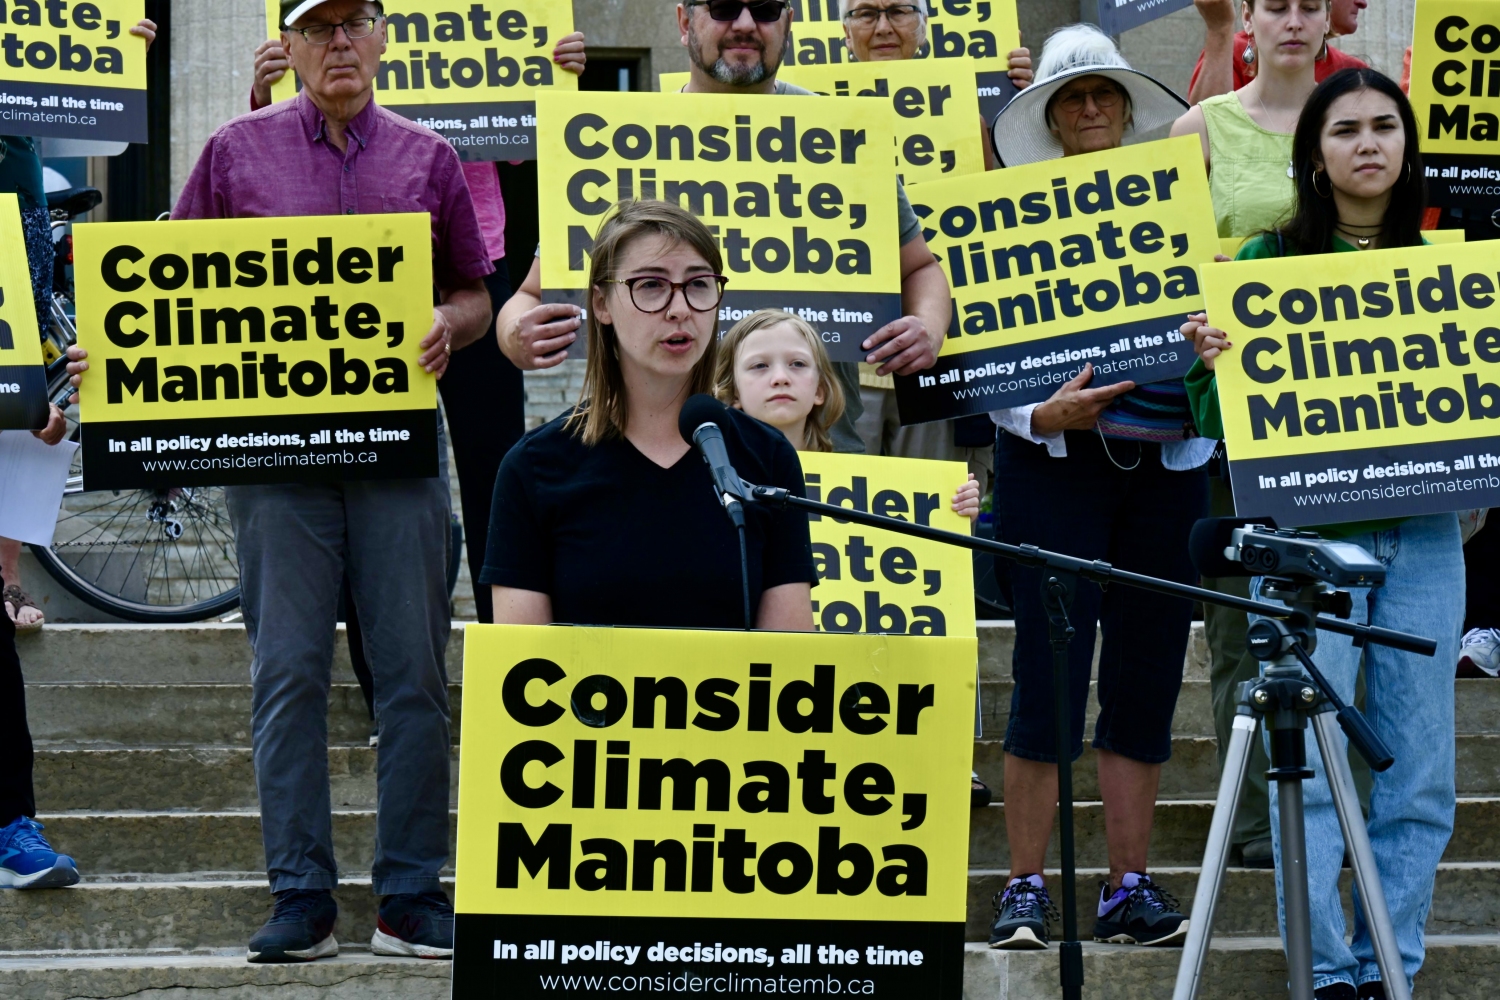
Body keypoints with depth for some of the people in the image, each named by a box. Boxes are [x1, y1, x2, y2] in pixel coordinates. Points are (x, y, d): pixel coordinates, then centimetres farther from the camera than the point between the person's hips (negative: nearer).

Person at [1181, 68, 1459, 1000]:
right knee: (1312, 767, -6)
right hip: (1308, 533, -3)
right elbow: (1223, 428, 3)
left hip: (1424, 537, 3)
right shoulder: (1268, 261, 4)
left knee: (1418, 770, 2)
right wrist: (1213, 361, -16)